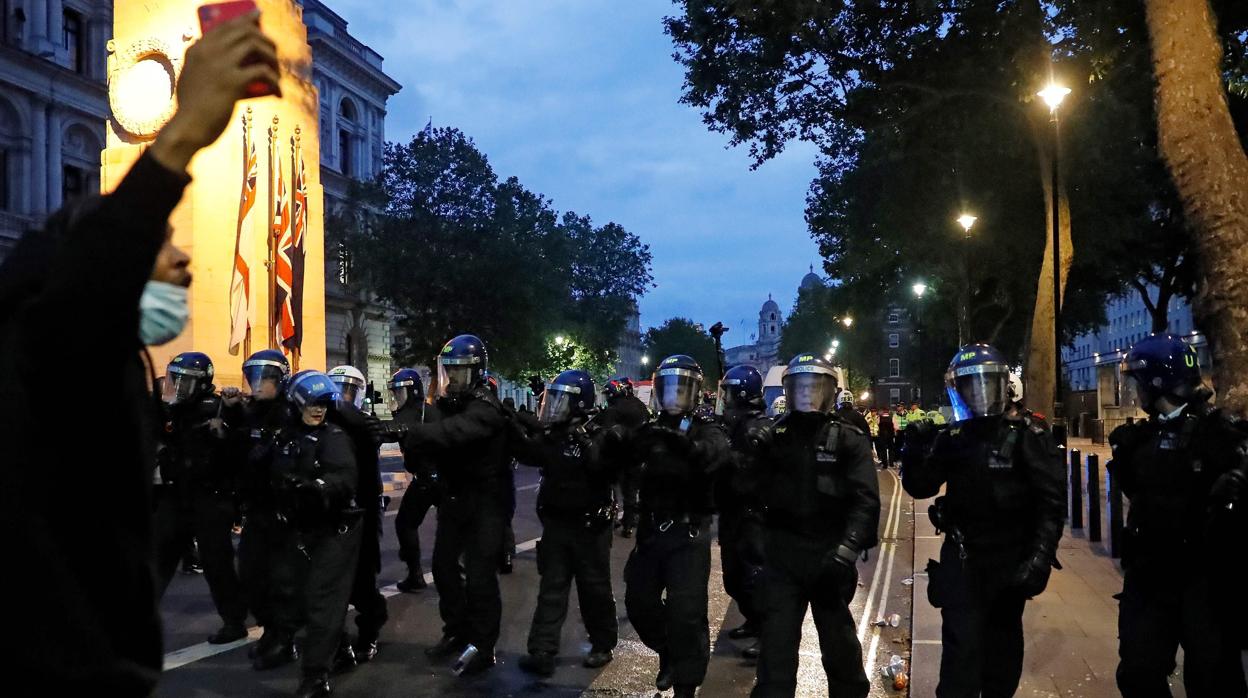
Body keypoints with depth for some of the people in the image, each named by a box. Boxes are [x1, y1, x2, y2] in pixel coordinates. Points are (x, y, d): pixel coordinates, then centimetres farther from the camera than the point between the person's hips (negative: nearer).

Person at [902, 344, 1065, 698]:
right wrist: (915, 450, -12)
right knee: (961, 644, -4)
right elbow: (919, 488, 7)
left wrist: (1040, 557, -21)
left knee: (1002, 640, 15)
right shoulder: (952, 437, 3)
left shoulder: (1027, 433, -9)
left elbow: (1051, 500, -13)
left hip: (1010, 558, -2)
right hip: (961, 556, 2)